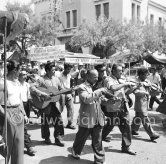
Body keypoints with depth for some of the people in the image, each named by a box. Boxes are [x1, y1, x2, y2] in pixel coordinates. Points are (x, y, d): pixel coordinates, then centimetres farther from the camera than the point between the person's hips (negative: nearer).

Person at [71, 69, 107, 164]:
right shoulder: (82, 87, -9)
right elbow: (87, 99, -27)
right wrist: (99, 91, -27)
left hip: (98, 119, 5)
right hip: (86, 119, -5)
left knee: (97, 141, 7)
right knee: (81, 138, 15)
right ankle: (75, 152, 39)